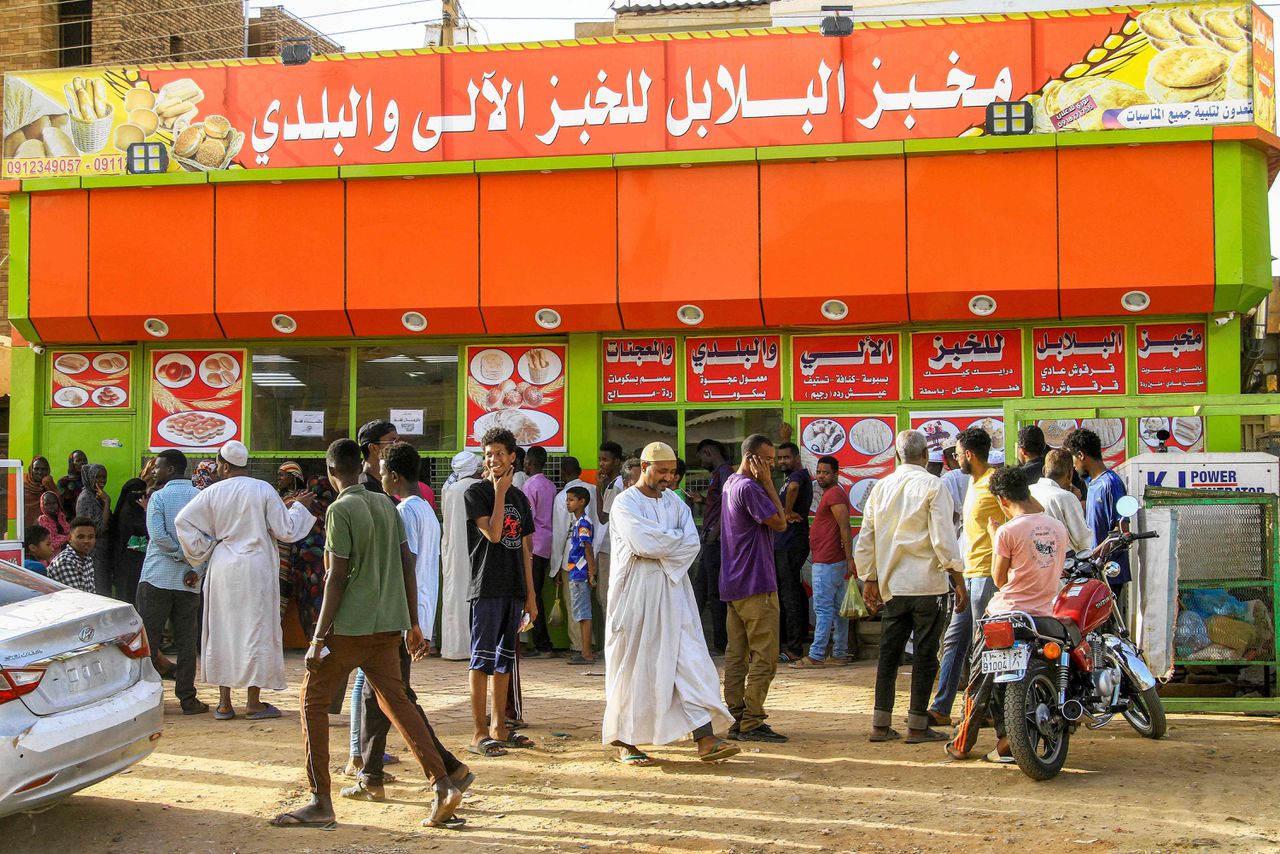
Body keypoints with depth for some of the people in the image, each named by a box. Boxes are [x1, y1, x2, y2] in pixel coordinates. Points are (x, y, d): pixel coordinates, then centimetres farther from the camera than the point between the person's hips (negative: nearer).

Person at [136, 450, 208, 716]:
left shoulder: (159, 497, -4)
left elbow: (158, 535, -17)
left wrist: (181, 554, -6)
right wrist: (197, 568, -8)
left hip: (157, 577, -3)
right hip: (189, 582, 3)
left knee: (148, 636, 3)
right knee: (186, 640, 6)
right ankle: (187, 698, 5)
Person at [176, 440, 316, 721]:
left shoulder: (213, 493, -1)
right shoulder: (263, 490, -6)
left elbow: (182, 521, -2)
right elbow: (286, 530, -4)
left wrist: (203, 551, 7)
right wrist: (300, 507, 13)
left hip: (222, 569, 2)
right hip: (256, 568, -2)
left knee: (222, 630, 9)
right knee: (256, 629, 3)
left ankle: (224, 702, 12)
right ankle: (254, 702, 3)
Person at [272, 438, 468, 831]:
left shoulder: (340, 510, -10)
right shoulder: (386, 506, 11)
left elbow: (337, 578, -14)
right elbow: (407, 566, 11)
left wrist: (319, 639, -12)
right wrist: (413, 624, 17)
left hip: (350, 626, -7)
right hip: (389, 623, 7)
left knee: (313, 700, 5)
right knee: (396, 702, 11)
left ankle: (321, 803, 3)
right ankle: (443, 784, 1)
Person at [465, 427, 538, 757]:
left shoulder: (519, 498, 15)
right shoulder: (476, 492, -4)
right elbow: (493, 534, -17)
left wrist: (530, 595, 12)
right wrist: (500, 492, -11)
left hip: (513, 590, 6)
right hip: (487, 589, -6)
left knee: (504, 659, 10)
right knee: (483, 659, -6)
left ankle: (499, 728, 16)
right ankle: (479, 733, -4)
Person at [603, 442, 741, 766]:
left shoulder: (675, 503, 13)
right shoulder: (625, 503, -5)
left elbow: (692, 544, 0)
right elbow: (643, 543, -19)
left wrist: (659, 545, -12)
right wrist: (676, 538, -5)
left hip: (672, 590, 5)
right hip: (636, 593, -5)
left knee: (691, 660, -4)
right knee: (632, 666, 1)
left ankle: (705, 739, -9)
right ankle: (625, 742, 12)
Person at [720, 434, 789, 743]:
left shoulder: (731, 483, 16)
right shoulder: (749, 487, -16)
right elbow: (779, 523, -14)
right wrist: (768, 483, -11)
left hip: (733, 585, 10)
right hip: (756, 584, -10)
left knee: (736, 655, 9)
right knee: (764, 656, -6)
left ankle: (736, 720, 11)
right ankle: (751, 723, -7)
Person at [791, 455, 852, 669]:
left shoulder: (834, 494, -11)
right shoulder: (833, 494, 22)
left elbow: (845, 528, -19)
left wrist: (850, 559, -23)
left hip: (827, 563, -11)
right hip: (834, 561, 11)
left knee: (823, 608, -10)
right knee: (837, 609, 10)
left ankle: (816, 656, -10)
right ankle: (839, 654, 12)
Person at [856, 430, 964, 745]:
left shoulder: (881, 487, 8)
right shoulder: (932, 486, -8)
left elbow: (865, 539, 11)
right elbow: (943, 538, -13)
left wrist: (869, 578, 21)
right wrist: (958, 580, -6)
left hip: (892, 586, 5)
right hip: (928, 585, -5)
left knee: (889, 654, 10)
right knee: (925, 655, 2)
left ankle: (881, 724, 11)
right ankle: (917, 726, 5)